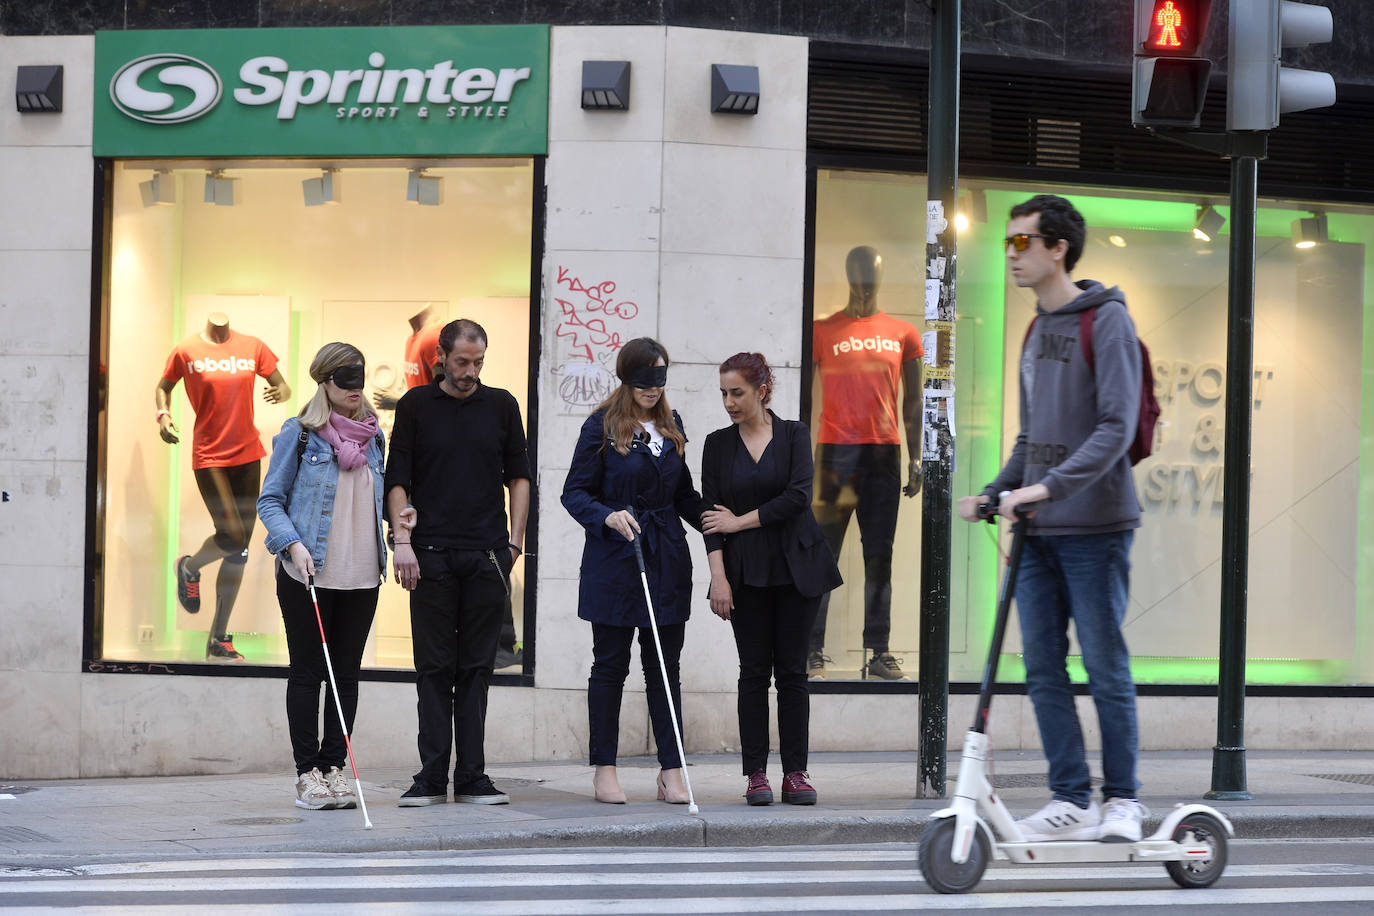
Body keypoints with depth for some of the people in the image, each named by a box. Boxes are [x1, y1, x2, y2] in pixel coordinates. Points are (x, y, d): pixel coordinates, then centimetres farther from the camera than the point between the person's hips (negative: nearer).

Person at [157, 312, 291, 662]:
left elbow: (282, 385, 11)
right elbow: (163, 387, 13)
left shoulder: (252, 347, 4)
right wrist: (163, 414, -6)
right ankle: (189, 568, 20)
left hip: (248, 454, 4)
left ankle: (218, 639, 15)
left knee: (238, 551, 5)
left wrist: (281, 392, -13)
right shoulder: (186, 351, -2)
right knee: (233, 537, -16)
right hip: (209, 457, -4)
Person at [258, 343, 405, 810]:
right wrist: (293, 544, -17)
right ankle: (307, 773, 4)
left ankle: (333, 768, 11)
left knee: (347, 672, 5)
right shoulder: (299, 434, -3)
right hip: (307, 574, -4)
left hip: (361, 577, 4)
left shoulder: (373, 436, 11)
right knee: (307, 673, 1)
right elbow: (270, 501, -2)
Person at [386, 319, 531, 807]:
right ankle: (432, 778, 2)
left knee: (476, 668, 3)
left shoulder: (501, 405, 8)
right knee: (434, 668, 0)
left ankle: (471, 776, 5)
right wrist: (402, 541, -8)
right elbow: (397, 480, 2)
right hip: (431, 555, -1)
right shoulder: (416, 405, 3)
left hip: (487, 555, 2)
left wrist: (513, 541, 5)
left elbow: (518, 476, 13)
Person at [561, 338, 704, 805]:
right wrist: (609, 517, -23)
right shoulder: (601, 426, -3)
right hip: (614, 559, -4)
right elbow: (575, 492, -5)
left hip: (666, 558, 4)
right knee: (611, 663, 2)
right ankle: (604, 770, 9)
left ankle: (671, 772, 4)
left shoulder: (670, 425, 12)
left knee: (665, 666, 3)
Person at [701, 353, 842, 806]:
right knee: (755, 670, 0)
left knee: (792, 669, 1)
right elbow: (711, 515, 0)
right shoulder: (718, 445, 5)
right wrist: (719, 577, -9)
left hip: (795, 566, -1)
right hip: (746, 573, 1)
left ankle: (795, 772, 4)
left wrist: (740, 522, -9)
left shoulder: (794, 435, 1)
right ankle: (756, 774, 2)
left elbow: (798, 497, -11)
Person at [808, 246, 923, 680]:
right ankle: (814, 652, -4)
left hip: (884, 453, 2)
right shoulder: (822, 331, 5)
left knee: (880, 555, 2)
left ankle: (879, 652, 3)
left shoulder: (902, 334, 12)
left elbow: (912, 401, 15)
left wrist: (915, 457, 7)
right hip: (835, 452, -2)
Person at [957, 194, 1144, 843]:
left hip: (1093, 527, -7)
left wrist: (1048, 486, -25)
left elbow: (1117, 428, -17)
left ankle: (1122, 800, 7)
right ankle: (1071, 801, 9)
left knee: (1104, 666, -2)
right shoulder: (1036, 329, 17)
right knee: (1043, 669, 4)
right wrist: (994, 492, 9)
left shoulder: (1107, 321, -7)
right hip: (1037, 530, 7)